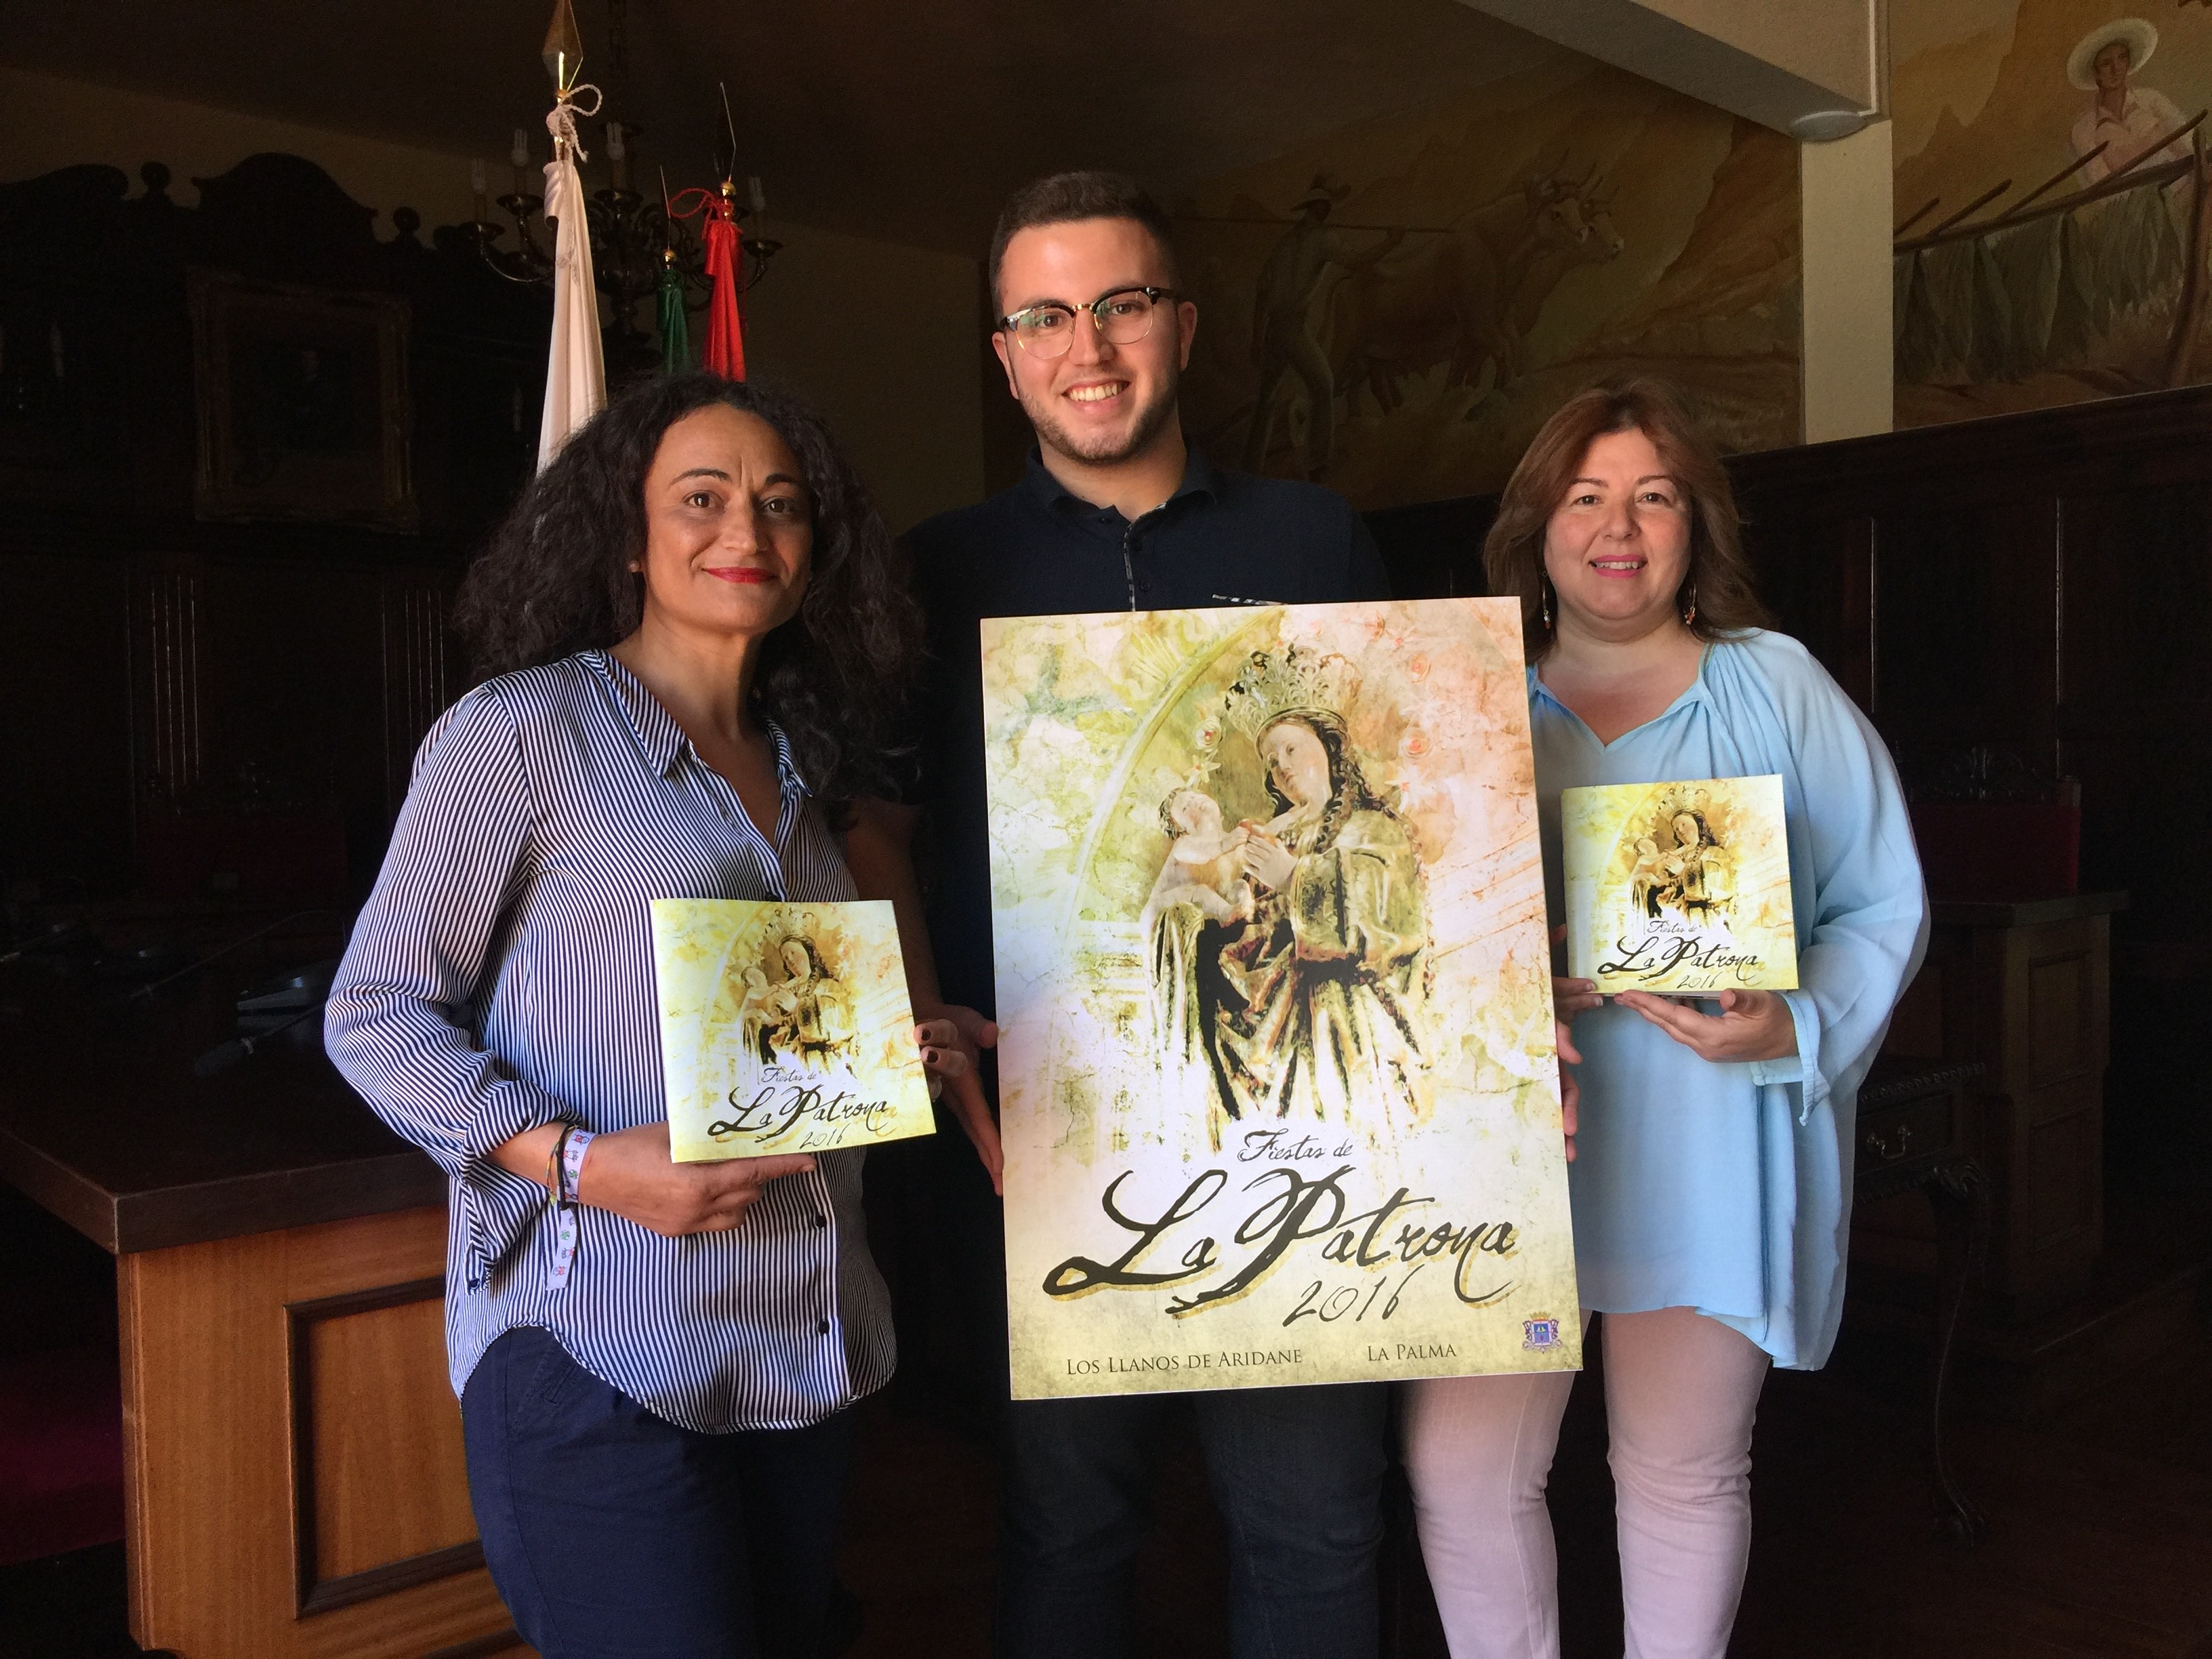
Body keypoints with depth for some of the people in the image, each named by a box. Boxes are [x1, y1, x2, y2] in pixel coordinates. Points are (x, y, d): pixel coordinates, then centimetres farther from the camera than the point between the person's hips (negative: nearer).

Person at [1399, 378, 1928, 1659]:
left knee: (1686, 1477, 11)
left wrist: (1796, 1028, -15)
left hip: (1710, 1154, -1)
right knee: (1457, 1466, 1)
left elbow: (1886, 909, 2)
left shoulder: (1777, 688, 4)